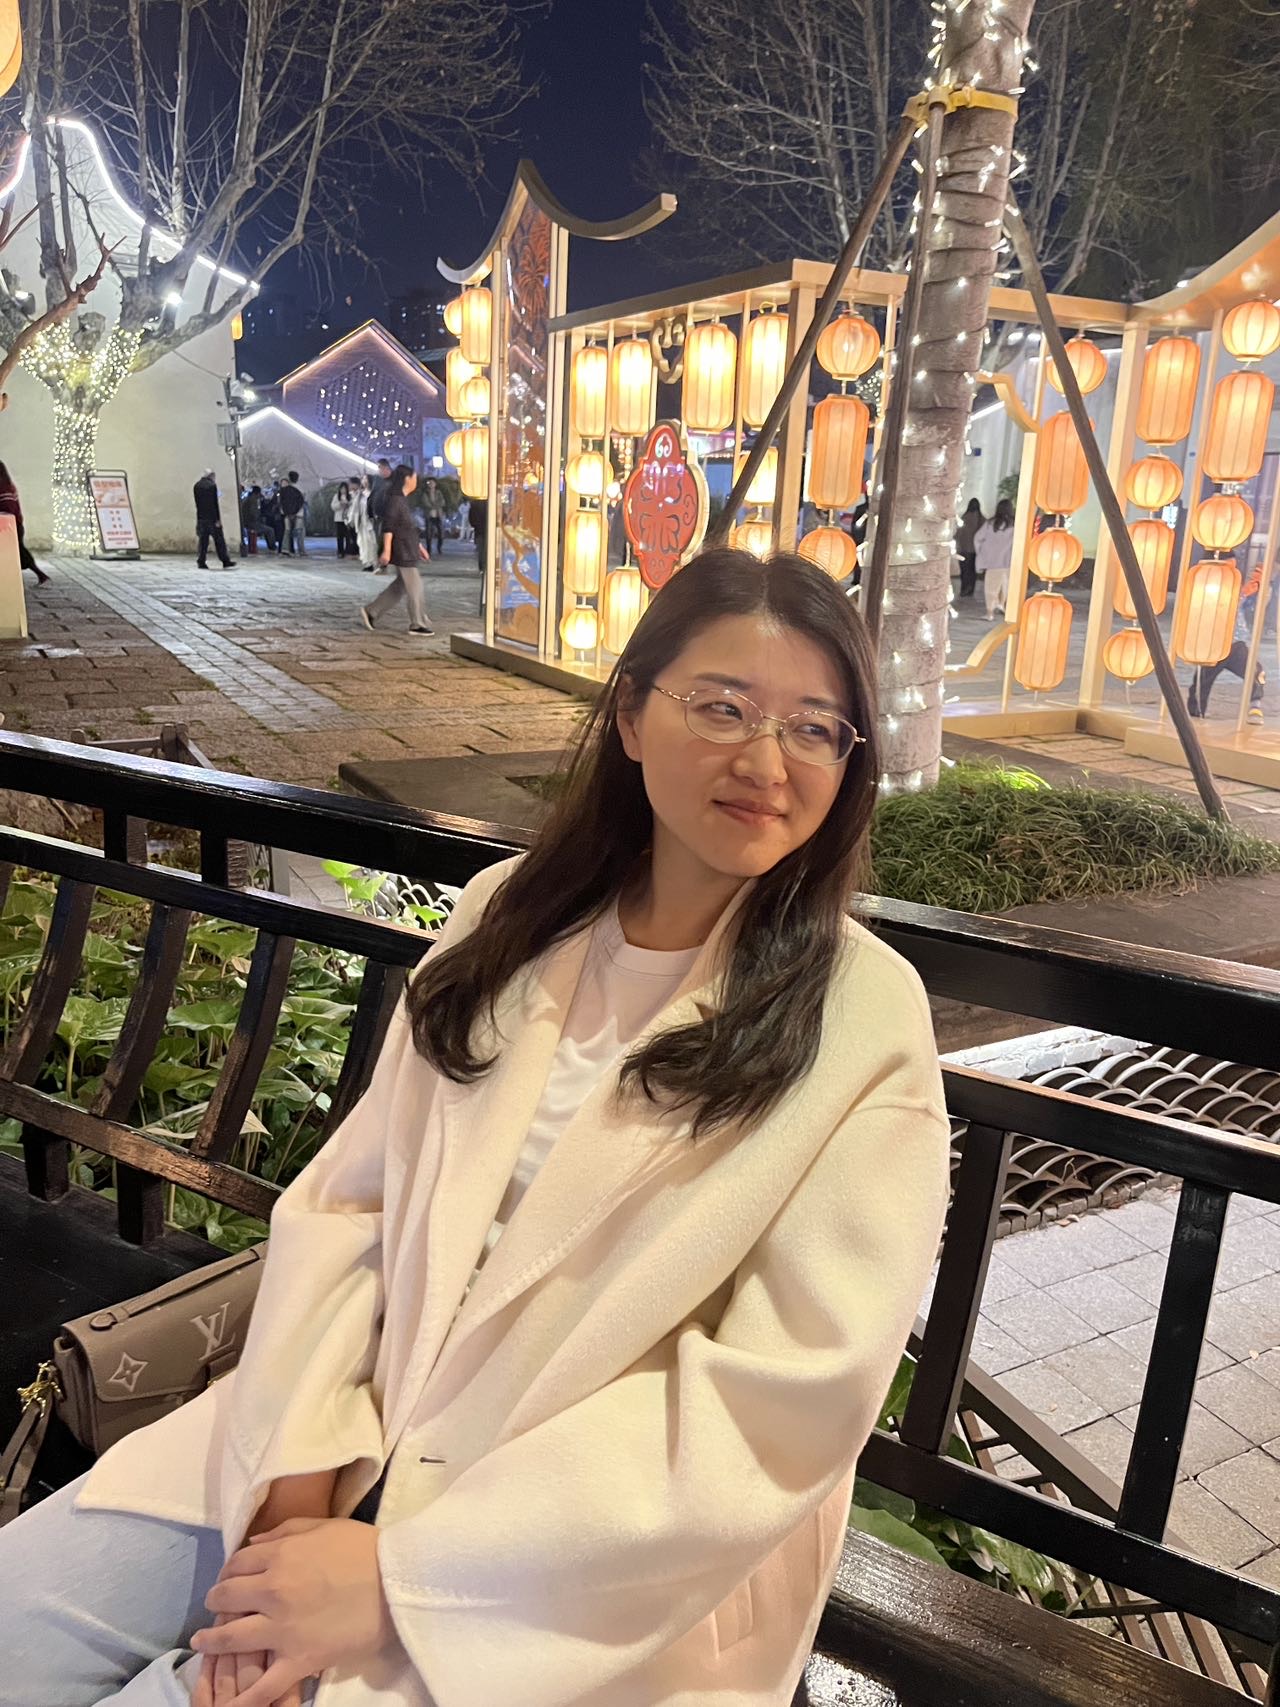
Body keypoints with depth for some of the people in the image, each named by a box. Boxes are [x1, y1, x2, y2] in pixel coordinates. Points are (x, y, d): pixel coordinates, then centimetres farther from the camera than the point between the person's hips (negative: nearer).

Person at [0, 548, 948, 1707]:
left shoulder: (864, 1019, -12)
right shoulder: (512, 913, 2)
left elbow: (790, 1397, -16)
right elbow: (349, 1199, 2)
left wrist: (404, 1571, -18)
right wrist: (302, 1460, -12)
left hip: (592, 1558, -3)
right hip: (355, 1433, 4)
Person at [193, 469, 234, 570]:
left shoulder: (196, 486, 10)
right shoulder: (212, 485, -9)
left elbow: (197, 502, 13)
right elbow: (215, 503, -12)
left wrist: (199, 517, 16)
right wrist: (218, 519, -12)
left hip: (201, 517, 5)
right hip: (212, 517, -5)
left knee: (202, 540, 5)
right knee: (219, 540, 1)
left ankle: (201, 562, 1)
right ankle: (225, 561, 4)